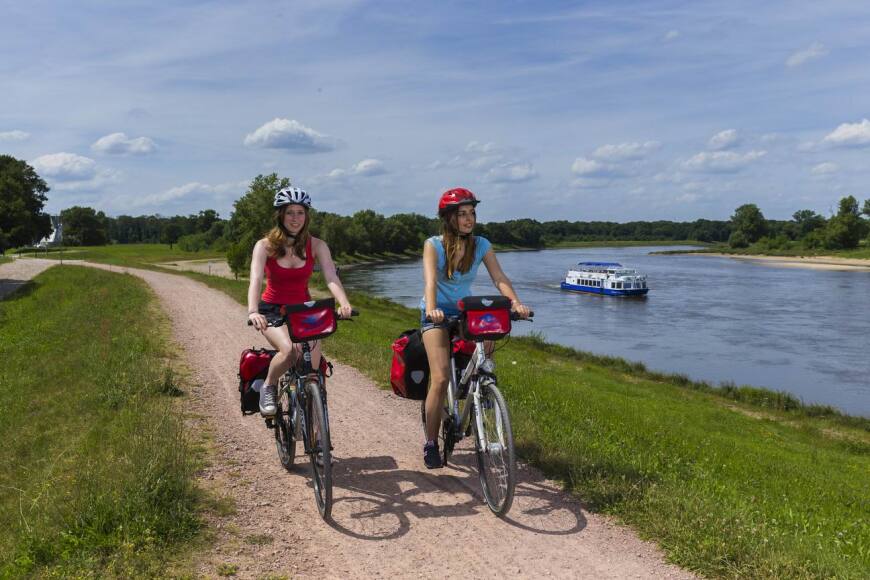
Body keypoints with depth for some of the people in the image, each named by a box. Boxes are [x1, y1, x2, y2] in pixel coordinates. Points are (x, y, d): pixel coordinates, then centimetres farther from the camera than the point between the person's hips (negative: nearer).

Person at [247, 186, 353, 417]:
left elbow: (331, 278, -19)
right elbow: (255, 280, -23)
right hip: (273, 310, -2)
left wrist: (344, 303, -39)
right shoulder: (265, 246, -9)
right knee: (289, 350, -32)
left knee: (312, 369, -15)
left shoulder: (316, 246, -5)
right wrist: (253, 312, -42)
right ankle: (268, 387, -2)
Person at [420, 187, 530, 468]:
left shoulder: (481, 245, -5)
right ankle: (430, 443, -2)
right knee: (440, 379, -16)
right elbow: (430, 280, -28)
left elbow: (499, 278, -16)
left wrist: (516, 303, -34)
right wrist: (431, 308, -47)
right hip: (437, 315, -4)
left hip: (465, 311, 4)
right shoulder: (434, 245, -13)